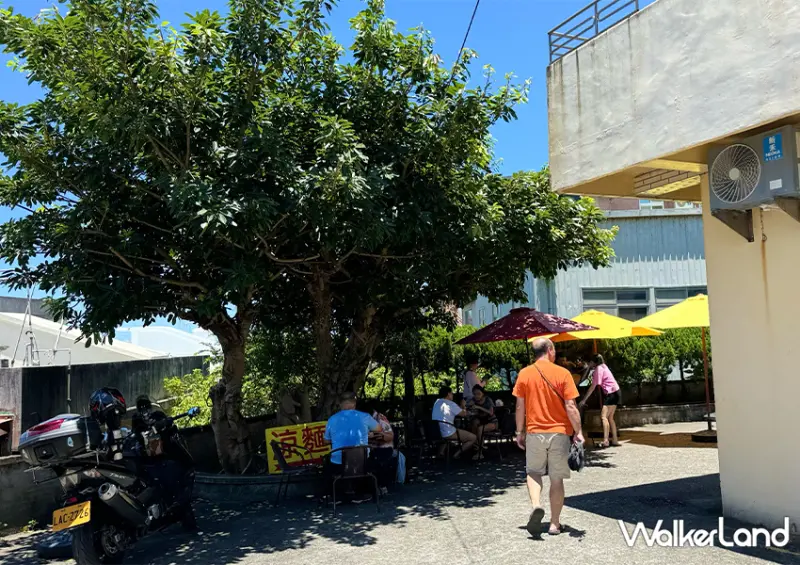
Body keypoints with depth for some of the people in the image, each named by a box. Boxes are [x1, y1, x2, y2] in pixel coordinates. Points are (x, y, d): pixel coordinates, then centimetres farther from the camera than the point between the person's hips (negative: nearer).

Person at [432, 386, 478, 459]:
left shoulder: (437, 403, 14)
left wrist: (460, 407, 27)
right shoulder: (450, 404, -9)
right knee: (474, 438, 3)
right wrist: (463, 406, 20)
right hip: (448, 433, -8)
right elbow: (464, 414, 1)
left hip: (435, 433, 8)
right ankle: (457, 455, -2)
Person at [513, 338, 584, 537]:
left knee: (533, 472, 16)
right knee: (557, 479, 9)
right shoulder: (562, 373, -7)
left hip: (534, 432, 1)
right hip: (560, 432, -1)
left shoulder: (524, 374, -1)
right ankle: (555, 524, 15)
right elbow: (570, 407, -10)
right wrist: (578, 432, -2)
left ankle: (536, 505, -9)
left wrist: (520, 432, 10)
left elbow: (520, 407, 1)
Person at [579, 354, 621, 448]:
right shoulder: (603, 366, 13)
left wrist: (584, 400, -14)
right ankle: (615, 440, 17)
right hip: (614, 393, 10)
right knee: (610, 417, 14)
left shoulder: (599, 369, -13)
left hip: (611, 393, -10)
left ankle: (605, 441, -24)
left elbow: (593, 386, -16)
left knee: (604, 416, -16)